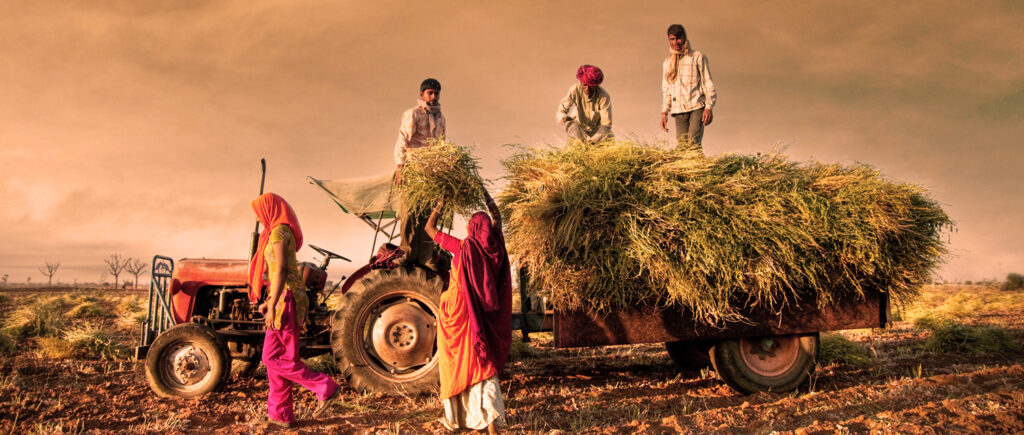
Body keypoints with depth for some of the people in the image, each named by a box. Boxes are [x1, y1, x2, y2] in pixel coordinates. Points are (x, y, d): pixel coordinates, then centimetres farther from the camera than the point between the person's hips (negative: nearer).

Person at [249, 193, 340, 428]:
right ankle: (280, 414, 15)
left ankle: (325, 387, 0)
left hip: (286, 300, -10)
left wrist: (272, 306, -23)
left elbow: (281, 271, -21)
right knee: (273, 358, 10)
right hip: (283, 299, 10)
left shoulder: (279, 232, -13)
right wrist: (269, 301, 24)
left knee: (276, 358, -6)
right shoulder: (280, 232, 18)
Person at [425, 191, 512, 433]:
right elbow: (497, 221, 20)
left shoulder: (463, 247, -13)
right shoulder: (494, 246, -2)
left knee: (456, 365, 10)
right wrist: (488, 200, 24)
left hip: (458, 313, -4)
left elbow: (429, 228, -1)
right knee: (482, 366, 7)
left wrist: (440, 204, 7)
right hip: (483, 316, 4)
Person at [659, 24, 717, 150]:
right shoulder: (667, 63, 18)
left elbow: (708, 83, 3)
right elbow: (666, 90, 22)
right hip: (679, 110, 4)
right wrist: (664, 112, 12)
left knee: (694, 142, -19)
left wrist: (709, 107, -8)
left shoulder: (697, 57, 6)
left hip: (697, 107, -4)